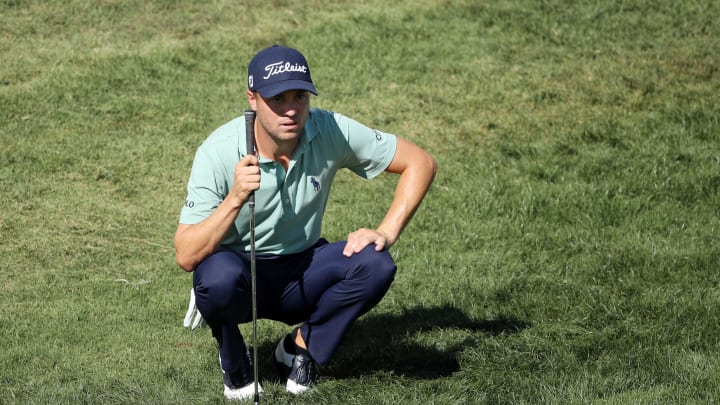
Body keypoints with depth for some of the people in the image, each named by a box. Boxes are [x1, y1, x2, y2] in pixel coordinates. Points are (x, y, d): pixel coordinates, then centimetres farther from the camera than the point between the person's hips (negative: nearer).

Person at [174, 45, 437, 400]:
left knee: (374, 264, -25)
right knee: (219, 274, -37)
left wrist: (387, 233, -18)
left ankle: (300, 346, 0)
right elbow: (186, 257, -28)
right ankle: (232, 358, -2)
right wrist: (236, 199, -41)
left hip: (302, 272, 2)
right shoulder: (218, 152, -23)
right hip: (239, 275, -2)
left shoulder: (330, 132, -16)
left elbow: (420, 162, -7)